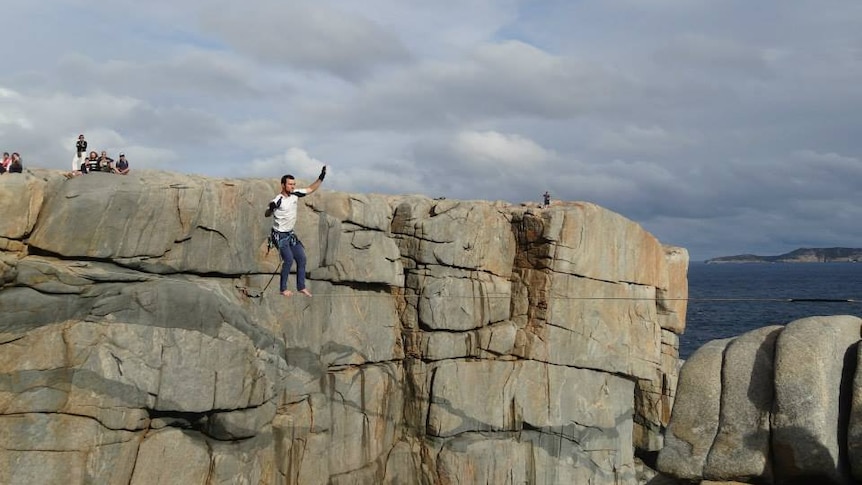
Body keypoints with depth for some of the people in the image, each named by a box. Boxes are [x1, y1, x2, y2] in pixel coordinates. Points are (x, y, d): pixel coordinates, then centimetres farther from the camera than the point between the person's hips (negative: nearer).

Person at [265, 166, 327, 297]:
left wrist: (321, 178, -2)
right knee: (289, 259, -17)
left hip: (290, 234, 8)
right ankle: (283, 289, -5)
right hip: (280, 235, -8)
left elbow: (310, 189, 8)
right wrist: (271, 208, -38)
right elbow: (266, 215, -16)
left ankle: (301, 286, 17)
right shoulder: (278, 200, -21)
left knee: (301, 258, 6)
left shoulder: (295, 194, -3)